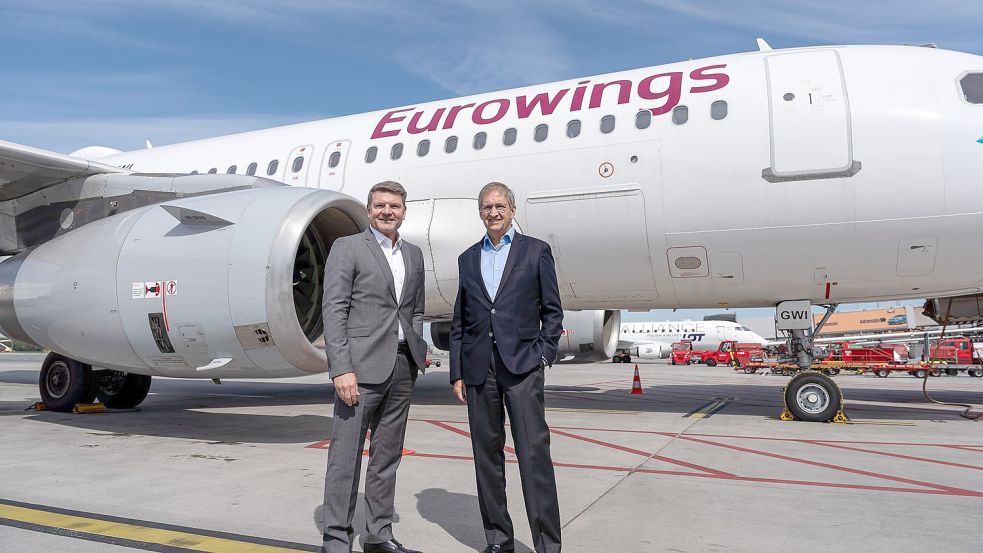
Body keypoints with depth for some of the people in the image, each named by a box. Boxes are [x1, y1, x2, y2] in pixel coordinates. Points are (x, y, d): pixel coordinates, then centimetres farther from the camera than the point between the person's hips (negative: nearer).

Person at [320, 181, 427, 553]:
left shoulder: (414, 255, 16)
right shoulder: (347, 248, -1)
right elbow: (333, 311, -9)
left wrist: (418, 353, 8)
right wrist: (341, 369, -17)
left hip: (402, 367, 6)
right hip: (361, 366, -6)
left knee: (388, 455, 12)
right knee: (346, 456, -2)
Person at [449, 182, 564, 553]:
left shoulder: (536, 251, 6)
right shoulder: (468, 259, 15)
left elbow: (552, 311, 6)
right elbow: (459, 322, 15)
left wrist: (543, 356, -5)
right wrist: (457, 373, 9)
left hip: (522, 366, -3)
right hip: (478, 369, 4)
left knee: (534, 454, -7)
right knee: (487, 456, 8)